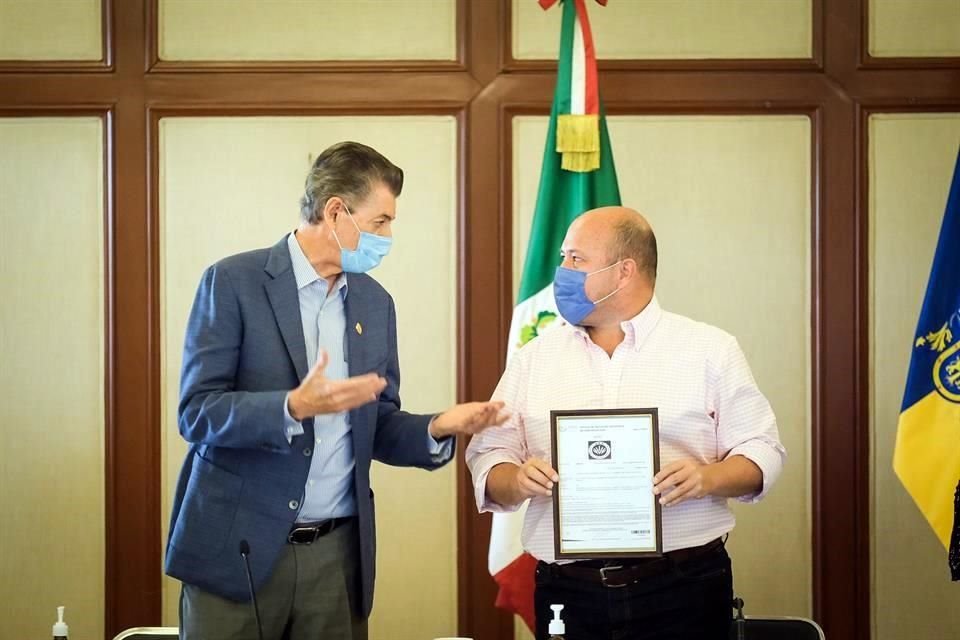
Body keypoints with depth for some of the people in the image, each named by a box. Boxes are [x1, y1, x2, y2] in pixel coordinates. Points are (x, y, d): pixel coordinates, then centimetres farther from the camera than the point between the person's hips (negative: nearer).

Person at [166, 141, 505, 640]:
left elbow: (375, 427, 14)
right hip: (238, 547, -4)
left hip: (337, 553, 5)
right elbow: (197, 413, -12)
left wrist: (437, 429, -6)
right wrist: (293, 407, -27)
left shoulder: (375, 303, 10)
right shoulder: (233, 282, -7)